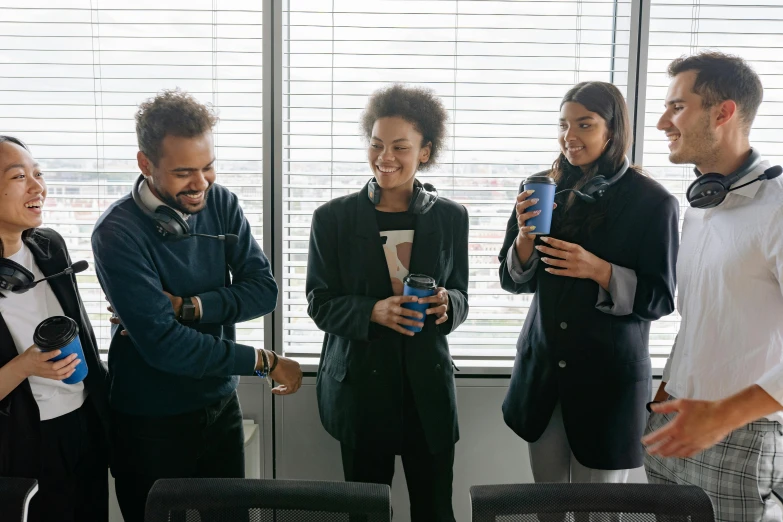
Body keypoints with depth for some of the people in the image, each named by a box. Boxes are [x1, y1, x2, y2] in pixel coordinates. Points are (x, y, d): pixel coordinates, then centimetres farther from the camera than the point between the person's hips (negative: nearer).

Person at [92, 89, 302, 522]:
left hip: (221, 405, 4)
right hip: (151, 422, -4)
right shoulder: (118, 233, -20)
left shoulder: (221, 204, -4)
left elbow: (264, 291, -9)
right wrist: (265, 361, -18)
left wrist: (186, 305, -22)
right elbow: (163, 343, -25)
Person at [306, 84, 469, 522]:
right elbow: (320, 304, -4)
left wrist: (446, 304, -18)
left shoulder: (451, 217, 1)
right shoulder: (334, 218, -5)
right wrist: (374, 311, -22)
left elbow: (461, 297, 6)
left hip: (428, 385, 2)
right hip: (360, 386, -1)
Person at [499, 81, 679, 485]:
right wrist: (525, 235, -15)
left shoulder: (653, 202, -9)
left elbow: (660, 299, -9)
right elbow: (514, 282, 5)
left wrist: (598, 269, -24)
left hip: (609, 377, -3)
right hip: (543, 370, 4)